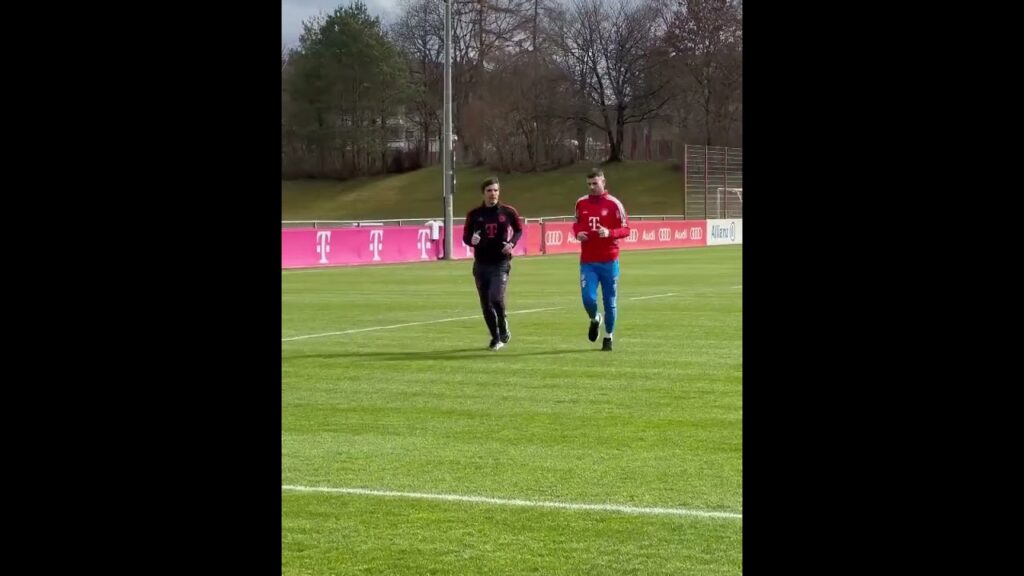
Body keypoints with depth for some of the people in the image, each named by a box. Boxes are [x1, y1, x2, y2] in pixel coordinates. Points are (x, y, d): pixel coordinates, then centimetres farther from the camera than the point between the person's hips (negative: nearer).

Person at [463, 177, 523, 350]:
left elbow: (519, 230, 14)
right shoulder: (474, 214, 2)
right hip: (481, 264, 3)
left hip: (500, 263, -3)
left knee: (496, 297, -20)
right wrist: (472, 240, -16)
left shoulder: (508, 212, 0)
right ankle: (496, 338, 21)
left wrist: (512, 243, -5)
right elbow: (465, 237, 8)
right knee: (486, 304, 6)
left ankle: (504, 331, 4)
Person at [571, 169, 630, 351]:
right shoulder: (581, 203, 8)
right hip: (587, 261, 2)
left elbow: (625, 229, -4)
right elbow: (576, 225, 21)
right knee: (588, 298, -11)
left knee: (610, 301, 5)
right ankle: (595, 319, 22)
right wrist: (577, 233, -2)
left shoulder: (613, 204, -4)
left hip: (609, 260, -2)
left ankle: (608, 337, 20)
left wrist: (609, 233, -22)